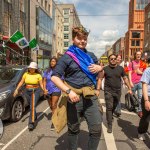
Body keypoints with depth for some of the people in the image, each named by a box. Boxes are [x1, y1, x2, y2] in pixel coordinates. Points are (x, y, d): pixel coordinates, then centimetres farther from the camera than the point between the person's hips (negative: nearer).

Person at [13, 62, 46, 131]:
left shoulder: (38, 75, -5)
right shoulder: (26, 74, 4)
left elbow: (41, 84, -4)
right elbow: (21, 82, 7)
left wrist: (44, 90, -21)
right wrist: (17, 89, -1)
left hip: (36, 91, -4)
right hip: (28, 91, 5)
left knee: (33, 107, -12)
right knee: (31, 106, 17)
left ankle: (31, 123, -11)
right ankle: (34, 116, 42)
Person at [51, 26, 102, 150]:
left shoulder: (91, 56, 13)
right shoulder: (67, 57, -1)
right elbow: (54, 77, -8)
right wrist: (69, 91, -19)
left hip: (91, 96, 3)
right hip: (74, 96, -3)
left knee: (97, 129, 0)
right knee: (73, 129, 11)